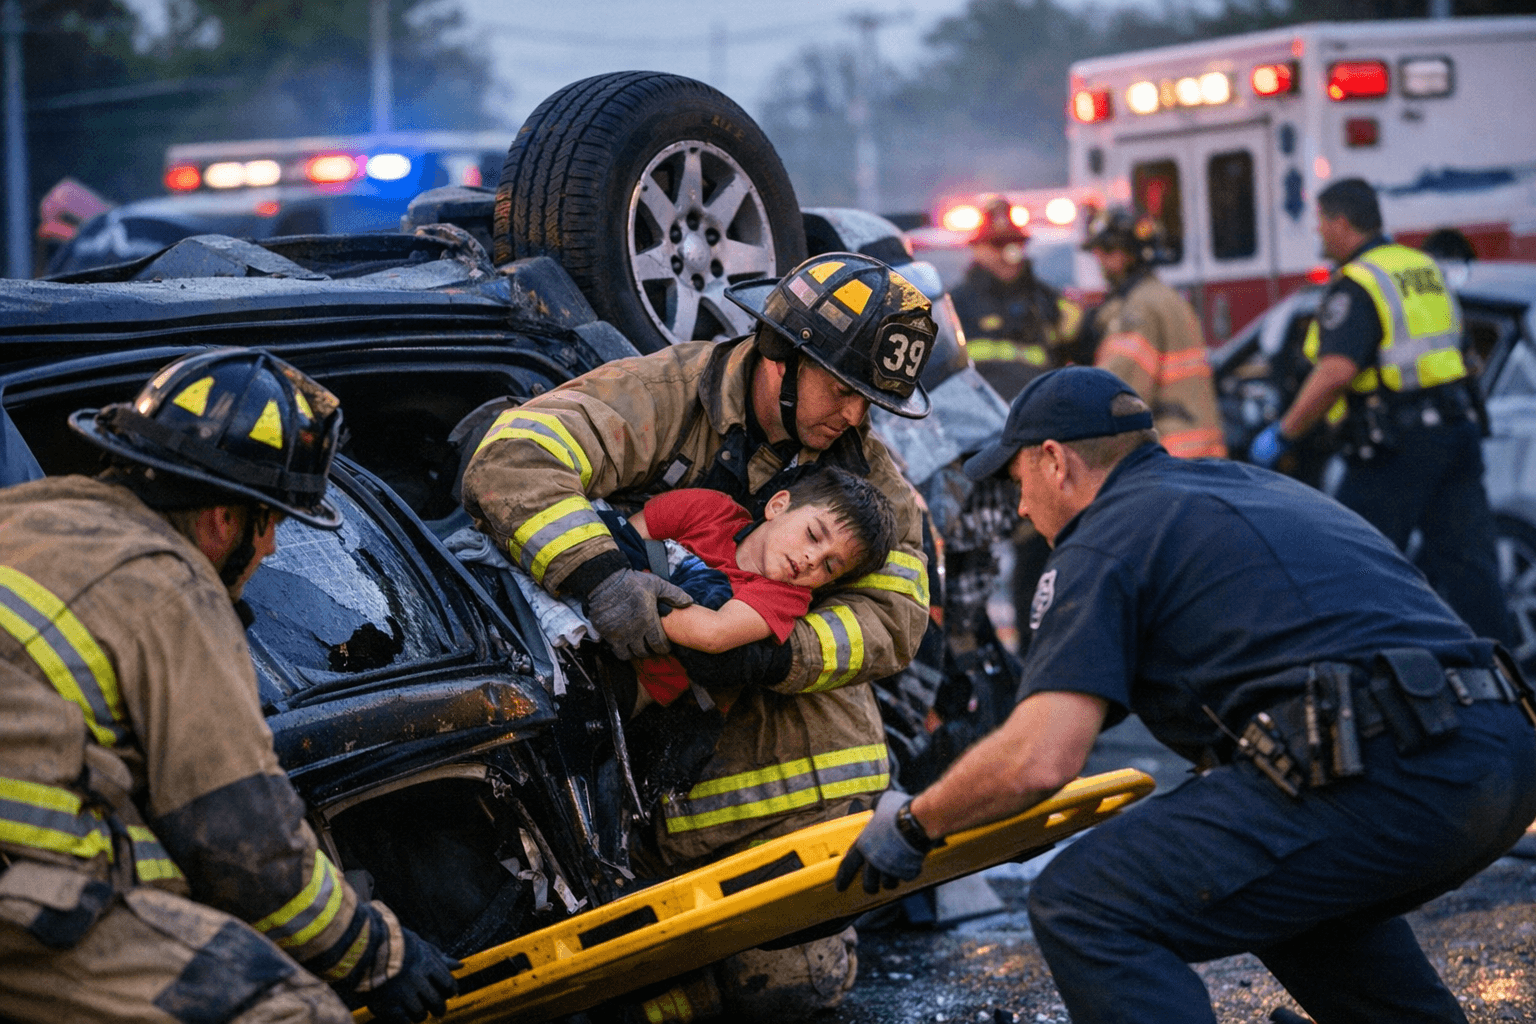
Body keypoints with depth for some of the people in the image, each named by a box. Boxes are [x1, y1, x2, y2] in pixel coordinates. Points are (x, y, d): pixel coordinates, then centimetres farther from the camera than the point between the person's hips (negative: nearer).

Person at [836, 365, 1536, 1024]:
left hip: (1379, 775, -9)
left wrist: (913, 824, 11)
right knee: (1287, 889, 36)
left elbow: (1038, 761, -5)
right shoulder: (1255, 486, 30)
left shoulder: (1102, 539, 4)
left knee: (1081, 907, -6)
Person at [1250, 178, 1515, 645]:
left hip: (1397, 444, -8)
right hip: (1457, 428, 8)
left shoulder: (1355, 285, -12)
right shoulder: (1425, 268, 15)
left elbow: (1336, 372, -24)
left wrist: (1282, 434, -18)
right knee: (1465, 559, 6)